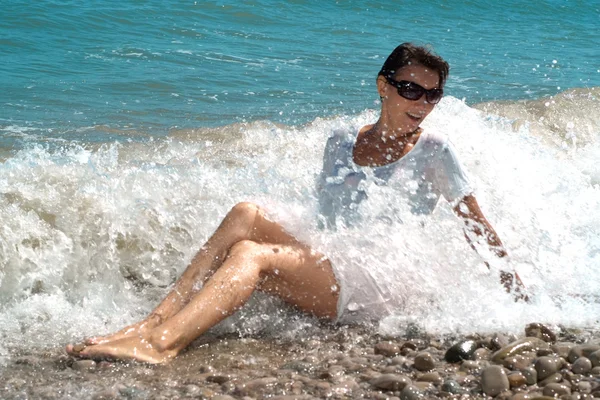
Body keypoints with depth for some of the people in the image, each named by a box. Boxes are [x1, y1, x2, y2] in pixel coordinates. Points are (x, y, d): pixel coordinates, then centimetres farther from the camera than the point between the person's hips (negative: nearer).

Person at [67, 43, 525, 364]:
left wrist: (510, 276, 12)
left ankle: (160, 343, -52)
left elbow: (477, 224, 9)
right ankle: (154, 321, -32)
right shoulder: (341, 142, 16)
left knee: (249, 253, -28)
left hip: (377, 288, -5)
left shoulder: (434, 152, 3)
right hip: (327, 267, 5)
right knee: (246, 214, -20)